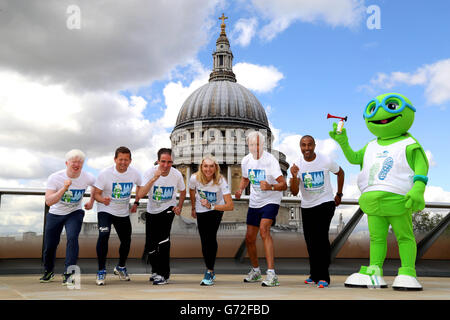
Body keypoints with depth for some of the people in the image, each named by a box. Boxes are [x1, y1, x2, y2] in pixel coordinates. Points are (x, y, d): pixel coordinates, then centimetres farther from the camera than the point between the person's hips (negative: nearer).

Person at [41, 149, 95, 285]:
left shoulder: (88, 178, -15)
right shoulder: (55, 178, -21)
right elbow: (48, 201, -29)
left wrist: (91, 201, 6)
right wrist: (64, 188, -39)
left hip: (75, 213, 0)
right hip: (55, 214, 1)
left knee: (72, 238, -25)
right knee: (49, 244, 7)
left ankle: (68, 273, -16)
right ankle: (48, 271, 35)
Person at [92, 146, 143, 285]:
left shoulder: (134, 173, -9)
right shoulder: (105, 173, -19)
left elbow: (140, 186, 13)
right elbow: (96, 193, -15)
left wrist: (136, 203, 7)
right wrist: (102, 199, -37)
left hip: (123, 212, 4)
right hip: (105, 210, -4)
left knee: (126, 241, 10)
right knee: (104, 235, -26)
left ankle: (121, 267, 38)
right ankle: (101, 271, -12)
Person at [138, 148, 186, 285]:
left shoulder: (177, 174, -15)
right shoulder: (150, 172, -20)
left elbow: (183, 191, 6)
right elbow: (141, 194, -31)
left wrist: (179, 207, -6)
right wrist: (154, 178, -40)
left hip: (168, 209, -1)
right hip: (152, 211, 2)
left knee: (163, 238, -23)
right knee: (150, 245, 7)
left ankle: (163, 274, -10)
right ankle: (156, 269, 35)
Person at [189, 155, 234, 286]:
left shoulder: (220, 181, -29)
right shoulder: (195, 178, -22)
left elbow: (230, 206, -33)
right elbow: (192, 192, 3)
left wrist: (211, 206, -39)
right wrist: (193, 208, 15)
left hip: (216, 210, -2)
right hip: (201, 212, 3)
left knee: (211, 238, -19)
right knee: (204, 241, 4)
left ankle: (209, 272, -9)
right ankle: (211, 271, 25)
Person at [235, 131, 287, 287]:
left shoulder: (270, 160, -18)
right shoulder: (246, 161, 0)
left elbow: (284, 185, -24)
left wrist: (270, 187, -43)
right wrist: (240, 189, 0)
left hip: (271, 201, -6)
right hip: (254, 203, 6)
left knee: (264, 229, -28)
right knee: (249, 239, 9)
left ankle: (271, 273, -26)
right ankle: (255, 270, 34)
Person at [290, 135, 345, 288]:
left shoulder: (326, 161, -11)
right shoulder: (297, 165, -7)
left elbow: (340, 173, 10)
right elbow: (294, 192, -14)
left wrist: (339, 195, 12)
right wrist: (294, 176, -32)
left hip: (326, 203, -3)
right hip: (307, 207, 3)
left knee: (321, 237, -16)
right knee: (310, 241, 9)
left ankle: (323, 277, -9)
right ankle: (315, 275, 25)